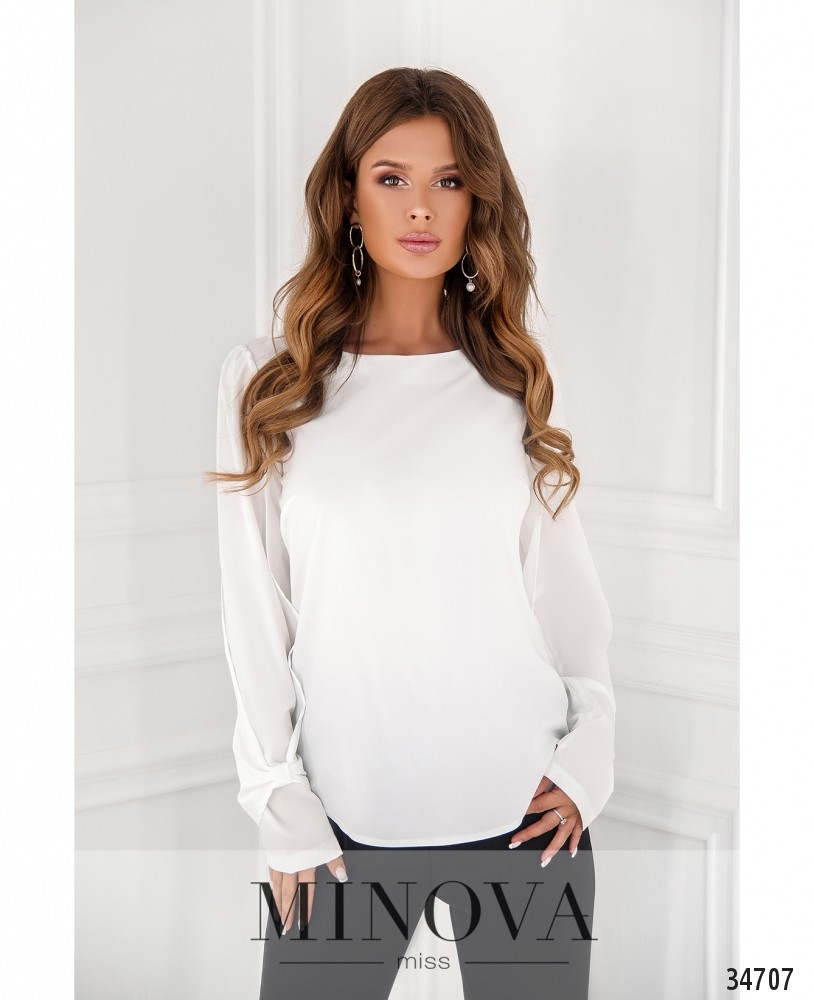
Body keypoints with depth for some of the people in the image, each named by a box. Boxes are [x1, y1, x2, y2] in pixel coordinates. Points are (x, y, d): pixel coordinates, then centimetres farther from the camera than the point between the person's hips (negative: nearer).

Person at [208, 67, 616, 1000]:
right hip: (346, 819, -1)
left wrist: (589, 754, -2)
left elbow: (567, 580, 8)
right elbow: (253, 606, 0)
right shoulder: (265, 379, 0)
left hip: (524, 813, 1)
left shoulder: (514, 380, 5)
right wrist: (278, 800, -4)